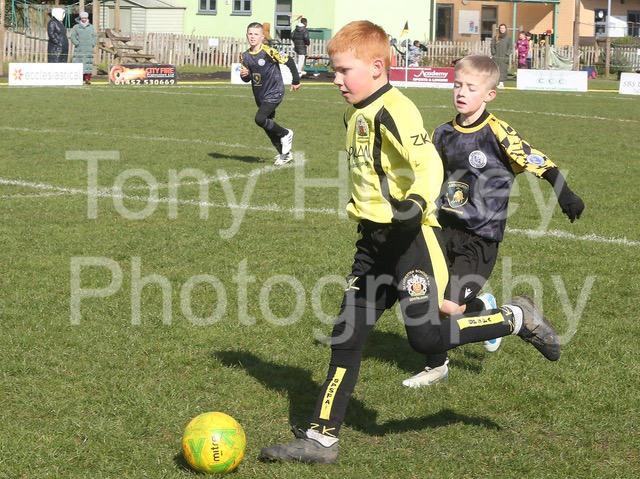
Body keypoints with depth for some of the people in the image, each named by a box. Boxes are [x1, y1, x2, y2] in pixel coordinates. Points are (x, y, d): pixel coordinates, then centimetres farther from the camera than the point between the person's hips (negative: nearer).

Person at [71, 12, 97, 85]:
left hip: (89, 50, 2)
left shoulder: (91, 27, 15)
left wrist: (92, 44, 1)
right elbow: (73, 37, 1)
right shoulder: (76, 27, 7)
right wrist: (77, 44, -10)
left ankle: (87, 79, -2)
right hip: (79, 50, -2)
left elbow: (94, 37, 15)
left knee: (88, 64, -3)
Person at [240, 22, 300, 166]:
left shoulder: (268, 51, -17)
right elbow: (248, 78, 10)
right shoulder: (245, 56, 2)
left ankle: (285, 134, 2)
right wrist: (244, 75, -14)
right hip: (260, 96, 7)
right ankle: (285, 154, 28)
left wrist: (296, 81, -3)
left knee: (260, 119, -22)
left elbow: (289, 61, -10)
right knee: (268, 127, 12)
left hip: (274, 93, -7)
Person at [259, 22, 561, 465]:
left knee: (425, 337, -11)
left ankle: (517, 319, 10)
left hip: (410, 238, -9)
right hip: (375, 242, 9)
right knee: (346, 337, 7)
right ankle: (321, 439, 13)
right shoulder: (355, 115, 14)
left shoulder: (394, 111, -15)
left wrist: (416, 204, -38)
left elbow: (429, 164, -24)